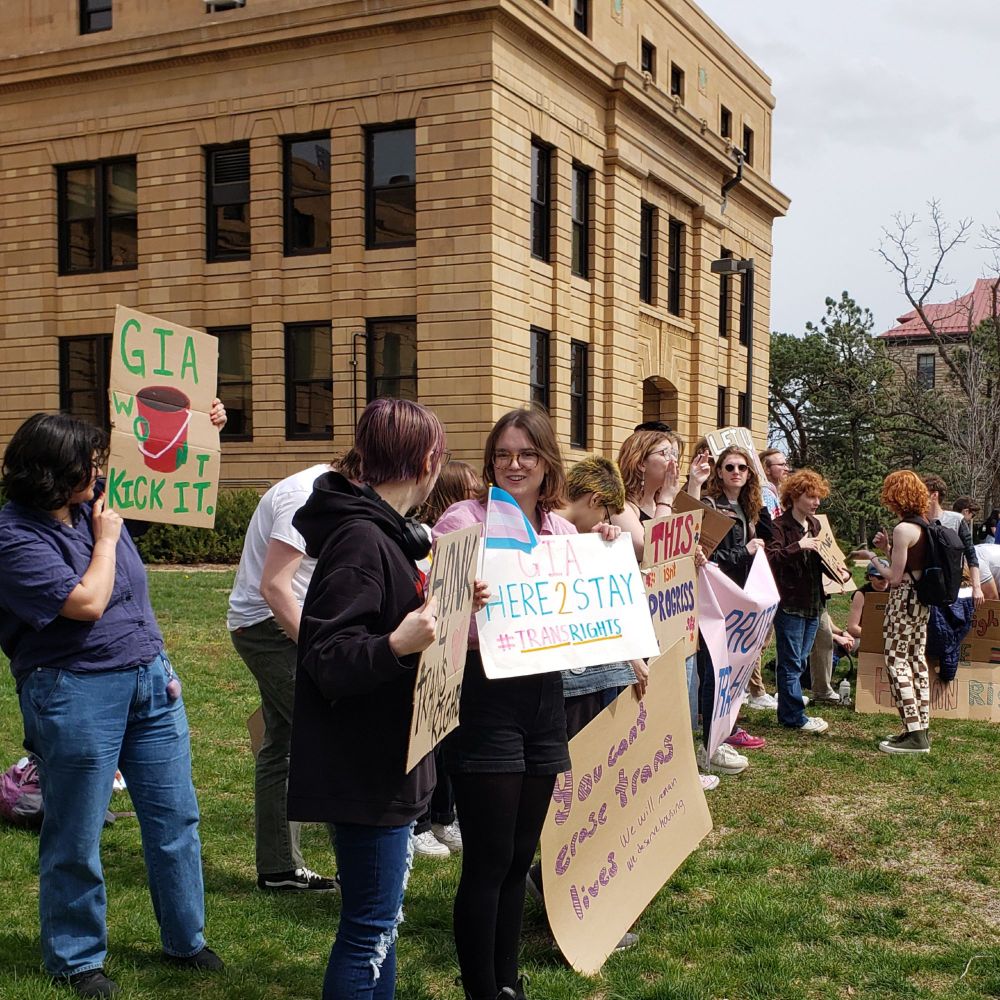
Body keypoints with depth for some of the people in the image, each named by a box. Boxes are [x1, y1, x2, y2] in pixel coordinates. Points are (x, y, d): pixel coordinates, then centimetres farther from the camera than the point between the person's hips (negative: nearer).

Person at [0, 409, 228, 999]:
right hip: (77, 696, -7)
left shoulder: (94, 505, 6)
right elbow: (88, 603, -22)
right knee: (76, 837, 7)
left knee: (176, 817, 13)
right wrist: (106, 539, -11)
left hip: (150, 681, 7)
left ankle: (186, 940, 29)